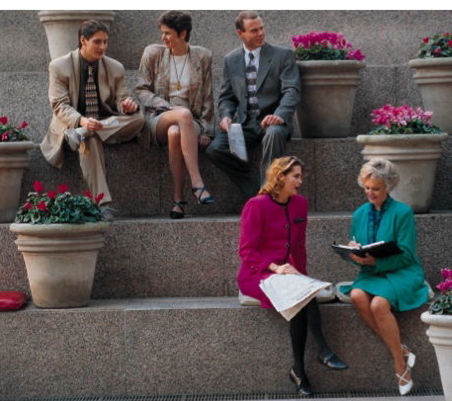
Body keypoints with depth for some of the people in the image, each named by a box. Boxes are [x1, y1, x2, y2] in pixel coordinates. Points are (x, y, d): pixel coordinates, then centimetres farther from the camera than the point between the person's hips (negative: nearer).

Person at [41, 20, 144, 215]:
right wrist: (81, 121, -31)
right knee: (89, 141, -39)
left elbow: (121, 101, 8)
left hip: (107, 124, 4)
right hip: (71, 124, -4)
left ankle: (80, 134, -34)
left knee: (137, 118, -25)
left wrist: (128, 104, -20)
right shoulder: (59, 67, -3)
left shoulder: (115, 68, 7)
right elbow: (60, 106, -10)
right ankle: (101, 202, -46)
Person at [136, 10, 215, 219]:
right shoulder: (153, 53, 9)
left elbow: (207, 97, 9)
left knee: (175, 133, -39)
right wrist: (167, 107, -11)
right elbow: (141, 90, 6)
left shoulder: (202, 56, 9)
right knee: (184, 114, -38)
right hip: (157, 120, 0)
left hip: (190, 122, 1)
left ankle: (178, 199, -35)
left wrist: (205, 131, -1)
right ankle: (197, 184, -44)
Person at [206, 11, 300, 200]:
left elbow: (291, 91, -7)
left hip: (272, 121, -3)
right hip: (243, 123, 3)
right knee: (215, 149, -23)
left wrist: (280, 115, -27)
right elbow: (226, 97, 16)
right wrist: (226, 116, -8)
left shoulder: (283, 55, 3)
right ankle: (256, 190, -11)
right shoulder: (231, 60, 13)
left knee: (274, 134, -40)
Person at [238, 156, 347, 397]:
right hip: (255, 275, -5)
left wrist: (300, 275, 4)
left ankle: (299, 368, -29)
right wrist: (275, 267, -22)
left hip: (285, 273, 5)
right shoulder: (256, 206, -8)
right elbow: (246, 250, -10)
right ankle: (323, 350, -31)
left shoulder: (300, 204, 10)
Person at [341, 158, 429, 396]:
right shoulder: (360, 214, 11)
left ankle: (401, 365, -16)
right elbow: (355, 251, 16)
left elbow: (405, 255, -11)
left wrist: (374, 260, -24)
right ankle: (401, 350, -19)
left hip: (401, 273, -5)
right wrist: (355, 254, -9)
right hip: (371, 274, 5)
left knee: (378, 303, -34)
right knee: (357, 296, -30)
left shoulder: (402, 213, -5)